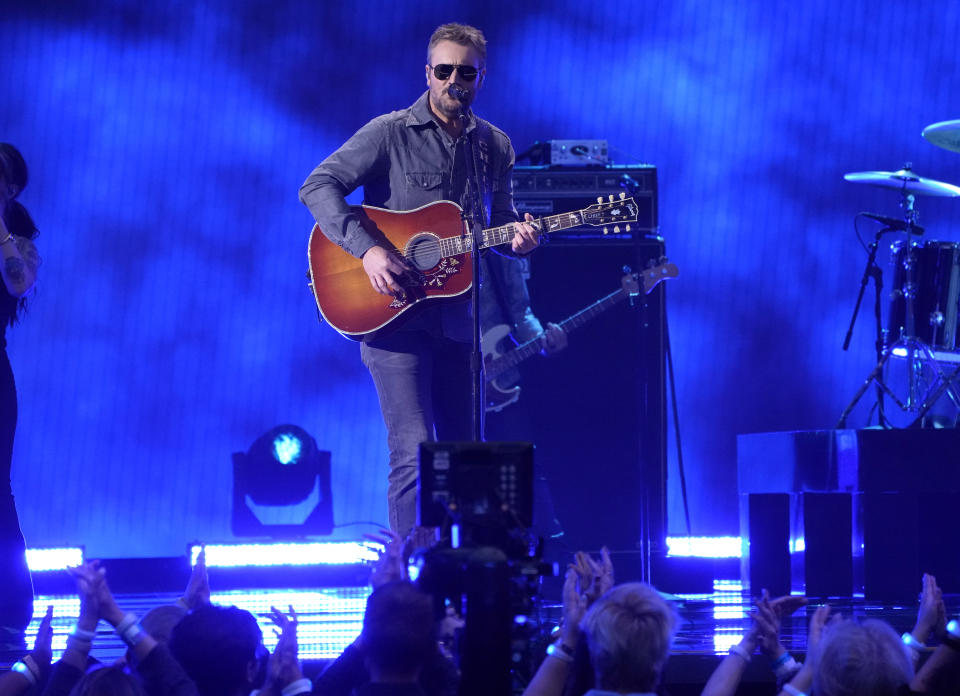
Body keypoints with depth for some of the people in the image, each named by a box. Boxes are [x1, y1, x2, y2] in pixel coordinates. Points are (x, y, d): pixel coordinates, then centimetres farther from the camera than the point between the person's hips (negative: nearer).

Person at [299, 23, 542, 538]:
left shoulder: (495, 147, 12)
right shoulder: (390, 133, -4)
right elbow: (318, 186, -10)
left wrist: (517, 238, -4)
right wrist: (367, 249, -23)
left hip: (457, 318, 6)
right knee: (416, 454, -14)